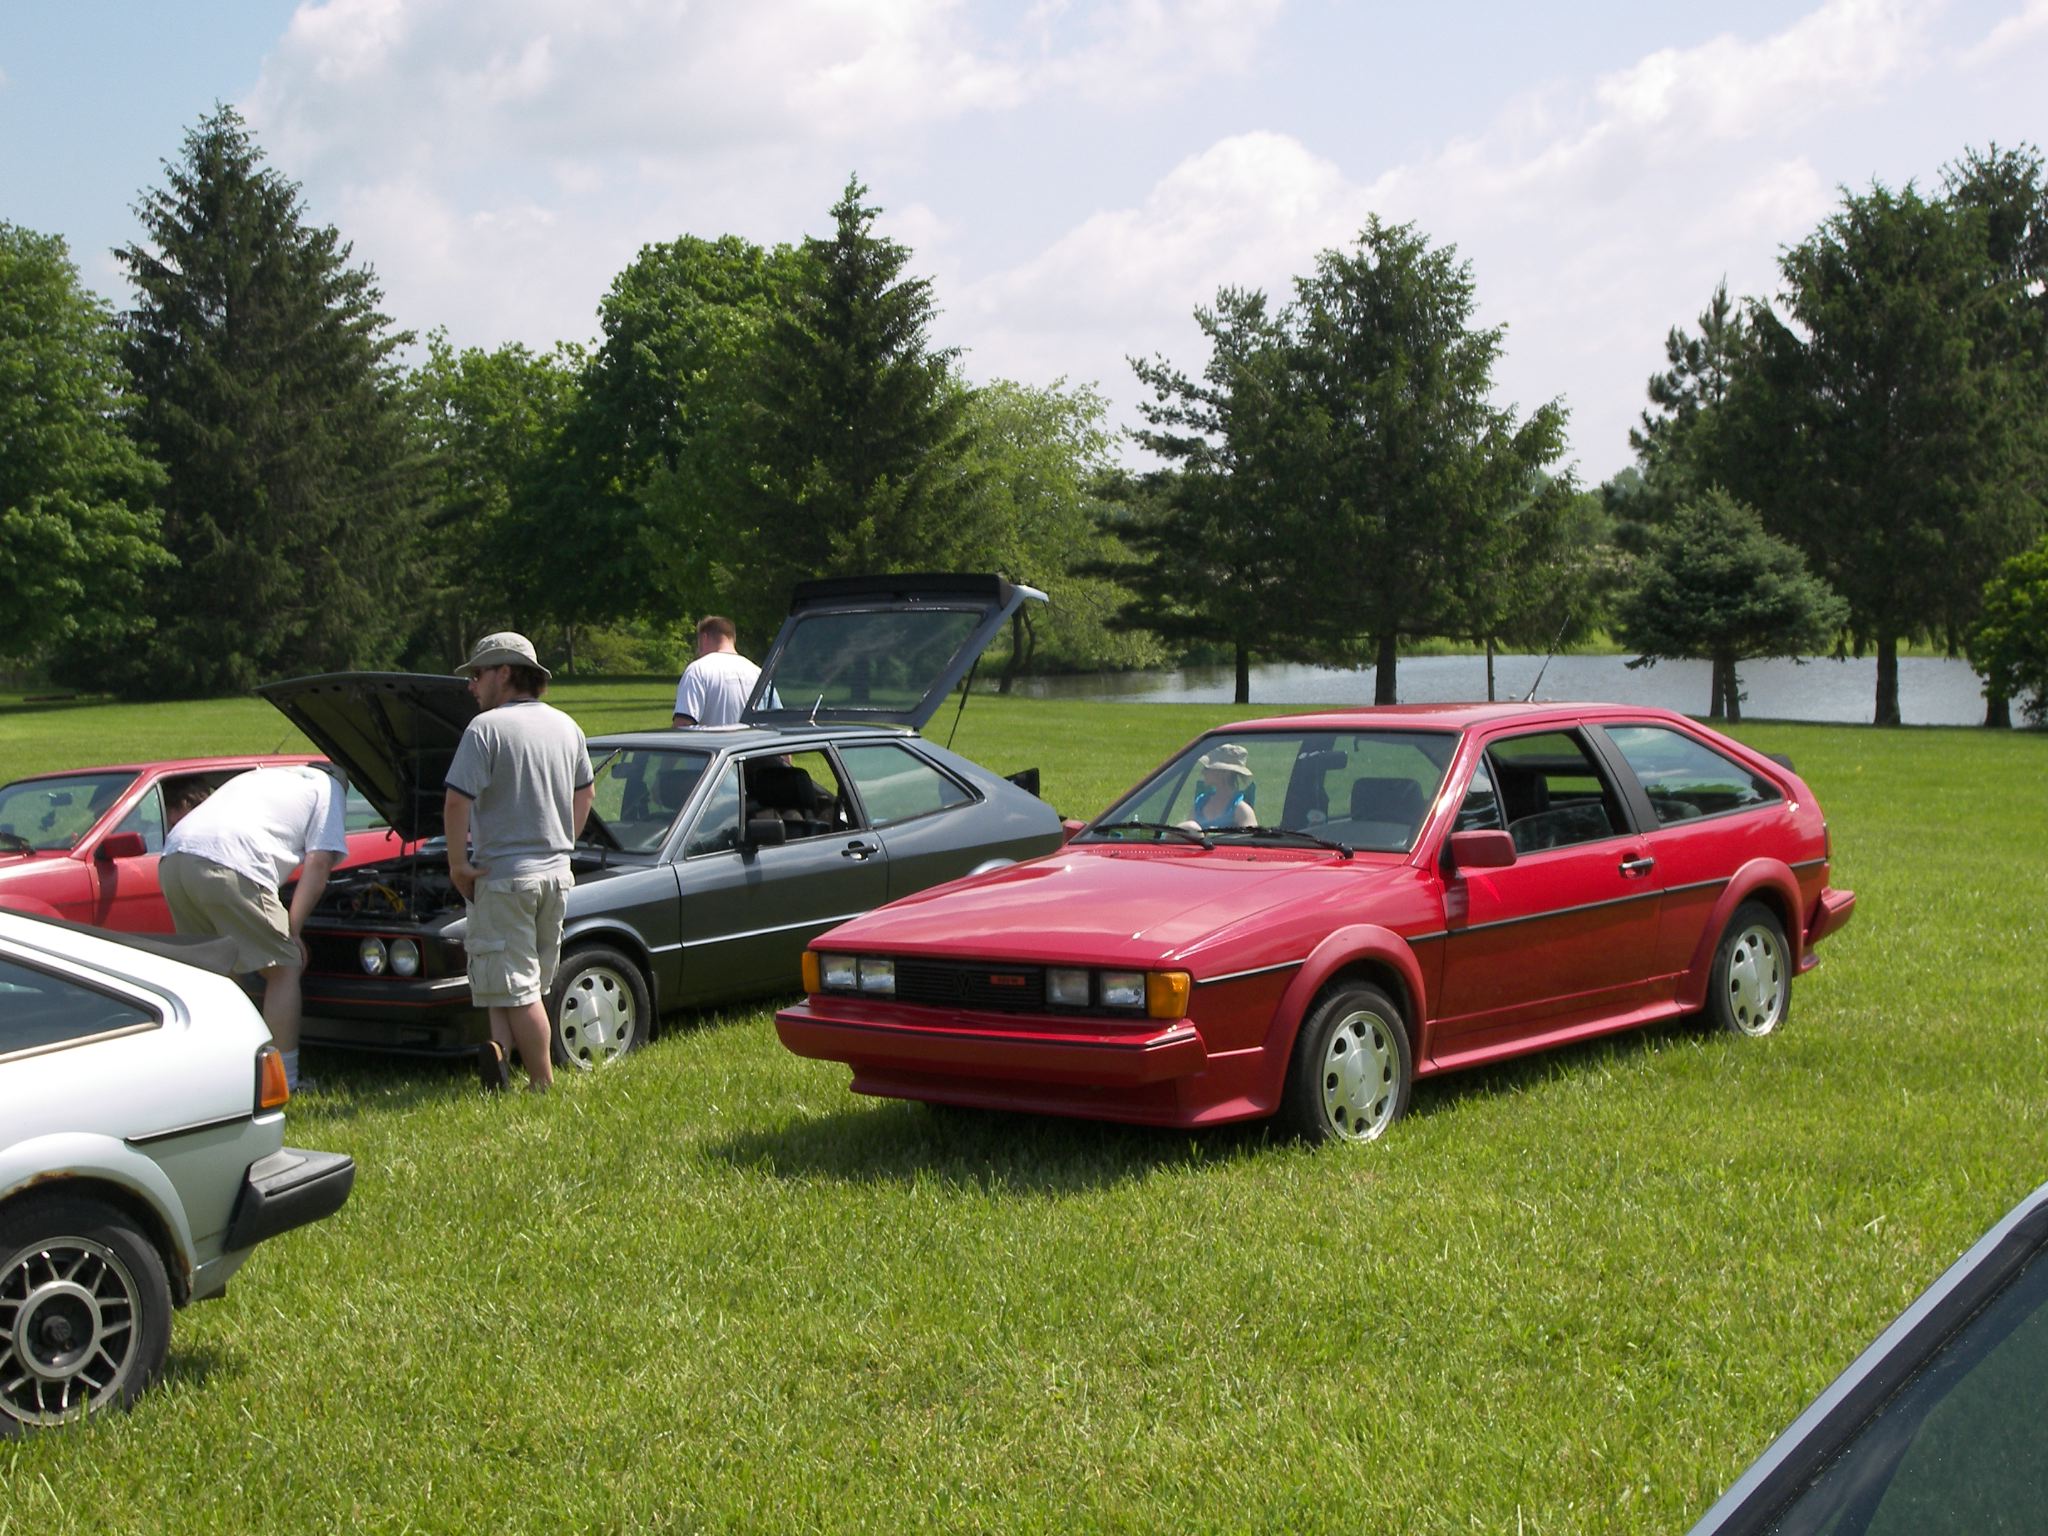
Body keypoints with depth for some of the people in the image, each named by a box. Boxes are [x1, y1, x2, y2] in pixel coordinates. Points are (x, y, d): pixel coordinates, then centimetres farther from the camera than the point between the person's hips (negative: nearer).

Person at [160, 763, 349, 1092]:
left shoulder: (258, 777, 41)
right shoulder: (328, 788, 22)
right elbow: (318, 863, 10)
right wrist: (293, 932, 13)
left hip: (173, 857, 7)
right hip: (228, 867, -7)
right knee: (284, 968, 4)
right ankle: (282, 1083, 3)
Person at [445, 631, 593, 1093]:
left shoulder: (487, 728, -14)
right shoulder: (565, 726, 10)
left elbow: (457, 802, -20)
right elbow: (584, 791, 22)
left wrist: (458, 864, -11)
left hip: (502, 875, -7)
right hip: (556, 873, 7)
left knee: (516, 986, 0)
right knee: (533, 980, 16)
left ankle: (544, 1083, 2)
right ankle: (501, 1047, -1)